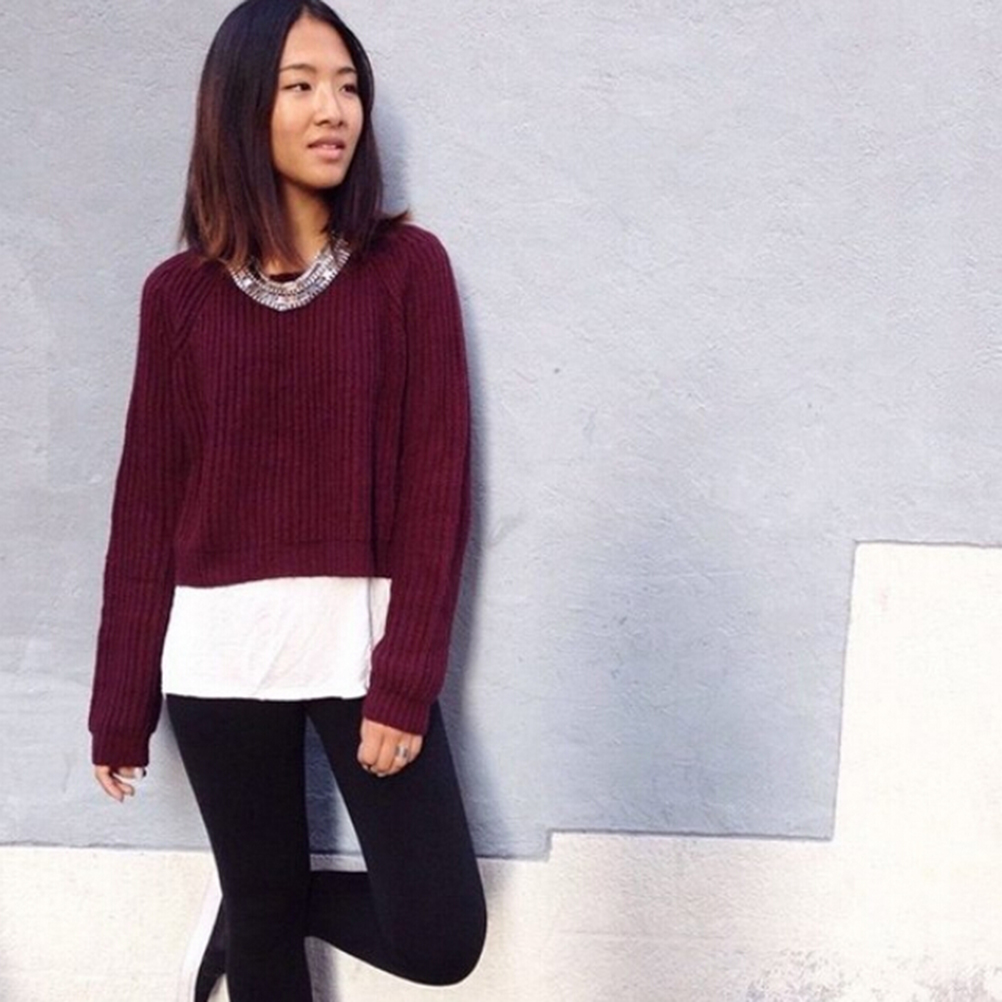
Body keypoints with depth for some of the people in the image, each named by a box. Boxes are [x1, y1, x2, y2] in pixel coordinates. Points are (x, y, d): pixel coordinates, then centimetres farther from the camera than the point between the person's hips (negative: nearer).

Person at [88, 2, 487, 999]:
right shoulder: (180, 291, 2)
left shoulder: (407, 266, -2)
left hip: (359, 643, 0)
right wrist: (121, 705, 5)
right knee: (264, 920, 11)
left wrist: (404, 680, -11)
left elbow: (437, 483, -5)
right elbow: (147, 502, 5)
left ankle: (258, 908, 29)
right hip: (220, 656, 1)